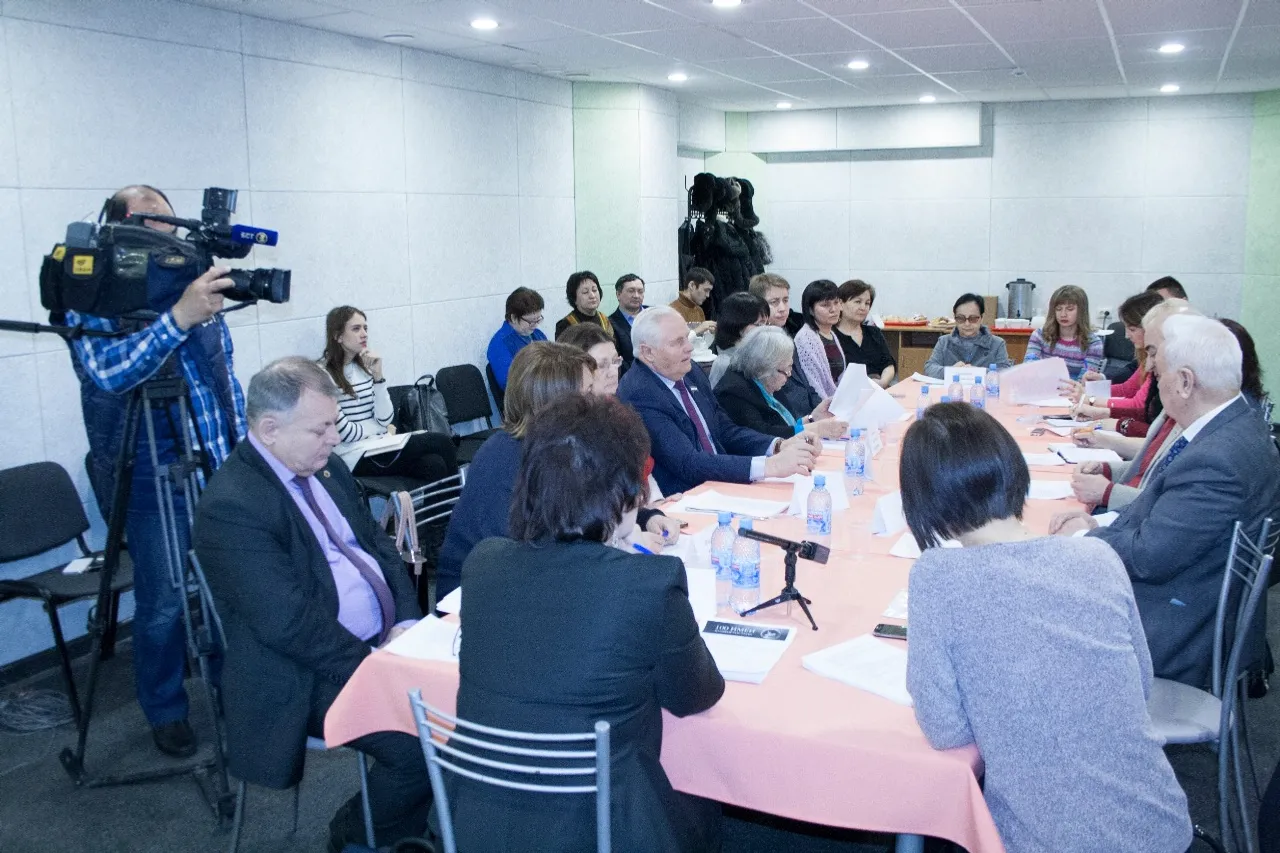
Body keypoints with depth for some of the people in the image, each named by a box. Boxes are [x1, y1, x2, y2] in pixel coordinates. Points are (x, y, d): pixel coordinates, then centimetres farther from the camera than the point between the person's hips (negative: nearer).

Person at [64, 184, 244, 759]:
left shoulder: (196, 291, 7)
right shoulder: (91, 306, -8)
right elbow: (107, 372, -29)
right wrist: (178, 317, -39)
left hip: (220, 468, 4)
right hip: (151, 479, -4)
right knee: (163, 603, 4)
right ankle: (165, 712, 26)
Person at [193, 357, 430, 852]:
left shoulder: (327, 468, 9)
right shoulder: (231, 505, -19)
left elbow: (379, 545, 12)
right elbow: (289, 624, -23)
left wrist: (406, 622, -3)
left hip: (381, 641, 9)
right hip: (308, 677, -8)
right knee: (423, 743, -22)